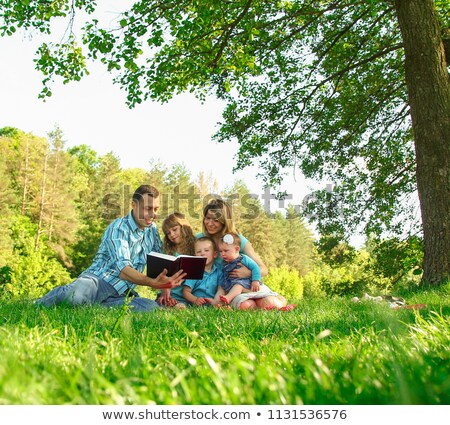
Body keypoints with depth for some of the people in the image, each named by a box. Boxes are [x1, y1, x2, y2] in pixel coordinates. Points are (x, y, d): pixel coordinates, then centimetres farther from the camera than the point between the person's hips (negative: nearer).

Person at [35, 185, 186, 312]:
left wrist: (164, 287, 1)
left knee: (155, 307, -26)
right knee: (78, 294, -40)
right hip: (100, 280, -6)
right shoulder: (118, 228, -10)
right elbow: (123, 269, -24)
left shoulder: (152, 230, 13)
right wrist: (152, 282, -40)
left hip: (123, 294, 6)